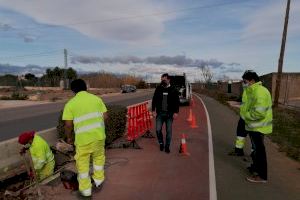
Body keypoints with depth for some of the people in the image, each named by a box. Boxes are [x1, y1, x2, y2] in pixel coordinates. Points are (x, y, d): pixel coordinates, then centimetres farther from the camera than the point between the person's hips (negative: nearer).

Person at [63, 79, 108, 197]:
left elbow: (68, 124, -7)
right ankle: (99, 181, 39)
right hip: (99, 135, 3)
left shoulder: (70, 103, -5)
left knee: (82, 163, 15)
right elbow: (105, 116, 2)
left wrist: (69, 137, 11)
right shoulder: (96, 98, 2)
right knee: (99, 157, 25)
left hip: (83, 138, -3)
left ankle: (86, 190, 27)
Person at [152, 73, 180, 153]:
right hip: (160, 113, 1)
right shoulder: (158, 89, 2)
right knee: (158, 129, -3)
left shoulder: (173, 90, -2)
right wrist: (153, 110, -1)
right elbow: (154, 100, 6)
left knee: (169, 131, 4)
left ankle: (167, 146, 21)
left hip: (169, 114, -1)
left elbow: (177, 101, -1)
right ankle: (161, 143, 24)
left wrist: (176, 112, -8)